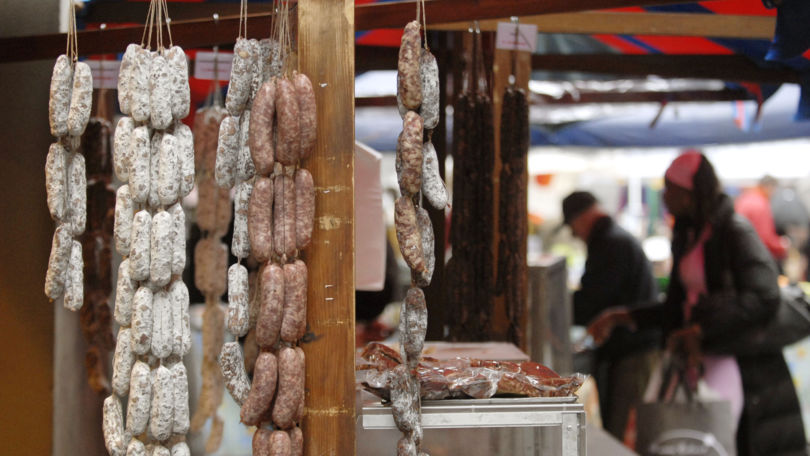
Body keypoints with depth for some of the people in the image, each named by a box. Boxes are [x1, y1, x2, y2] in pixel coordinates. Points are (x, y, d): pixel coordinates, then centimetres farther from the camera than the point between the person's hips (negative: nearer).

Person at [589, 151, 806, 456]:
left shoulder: (734, 231, -10)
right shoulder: (688, 236, 16)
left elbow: (762, 299, -22)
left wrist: (701, 330, -29)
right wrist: (624, 317, 14)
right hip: (698, 356, 8)